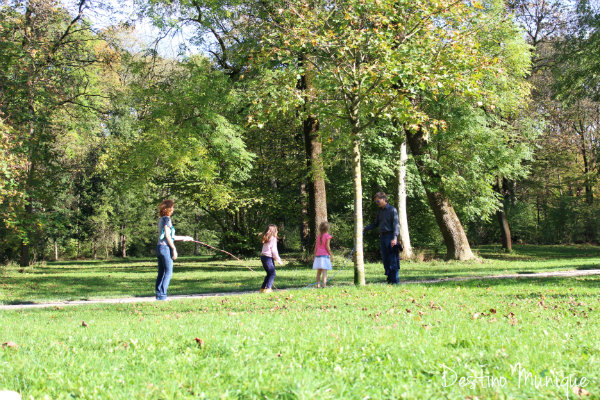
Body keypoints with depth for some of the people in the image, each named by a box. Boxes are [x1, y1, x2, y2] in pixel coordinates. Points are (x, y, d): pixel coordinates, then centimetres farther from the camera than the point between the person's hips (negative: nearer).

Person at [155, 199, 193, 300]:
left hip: (159, 247, 9)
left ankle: (159, 294, 10)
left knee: (161, 273, 10)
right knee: (168, 272, -5)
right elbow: (167, 236, -15)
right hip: (165, 247, -9)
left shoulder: (161, 219, 18)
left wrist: (184, 238, 31)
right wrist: (174, 249, -13)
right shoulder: (166, 219, -9)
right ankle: (162, 295, -8)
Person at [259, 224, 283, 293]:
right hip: (268, 257, -9)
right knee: (272, 274, -4)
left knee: (269, 274, 16)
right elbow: (274, 250, -11)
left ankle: (263, 288, 16)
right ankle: (267, 288, -9)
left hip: (263, 256, 9)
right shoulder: (273, 239, -9)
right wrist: (278, 260, -6)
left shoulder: (266, 239, 16)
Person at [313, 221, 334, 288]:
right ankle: (324, 284, -20)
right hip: (325, 255, -6)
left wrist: (315, 256, 17)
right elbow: (327, 247, -12)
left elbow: (316, 247, 11)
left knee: (319, 271, 12)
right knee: (324, 271, -10)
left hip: (318, 255, 6)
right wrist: (331, 256, -8)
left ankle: (318, 284, 13)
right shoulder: (327, 236, -5)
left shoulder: (319, 236, 12)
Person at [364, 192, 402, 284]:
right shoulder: (379, 211, 16)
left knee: (393, 258, -9)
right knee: (385, 258, 6)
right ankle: (389, 279, 11)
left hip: (390, 236, -7)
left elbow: (395, 224, -11)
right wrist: (365, 228, 12)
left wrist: (394, 238, -21)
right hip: (382, 236, 7)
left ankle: (395, 279, -8)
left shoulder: (392, 210, -5)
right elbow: (376, 224, 25)